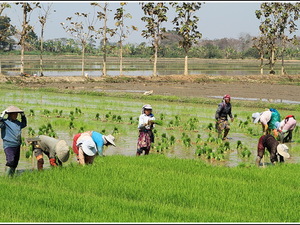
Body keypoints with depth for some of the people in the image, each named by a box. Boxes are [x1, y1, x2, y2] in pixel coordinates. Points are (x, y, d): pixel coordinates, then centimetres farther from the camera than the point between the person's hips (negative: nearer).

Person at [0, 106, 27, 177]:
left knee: (15, 163, 11)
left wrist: (23, 116, 23)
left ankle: (12, 176, 21)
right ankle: (7, 176, -14)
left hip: (17, 146, 8)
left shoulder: (17, 122, 15)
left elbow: (24, 124, 35)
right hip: (9, 146, -8)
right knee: (10, 161, -19)